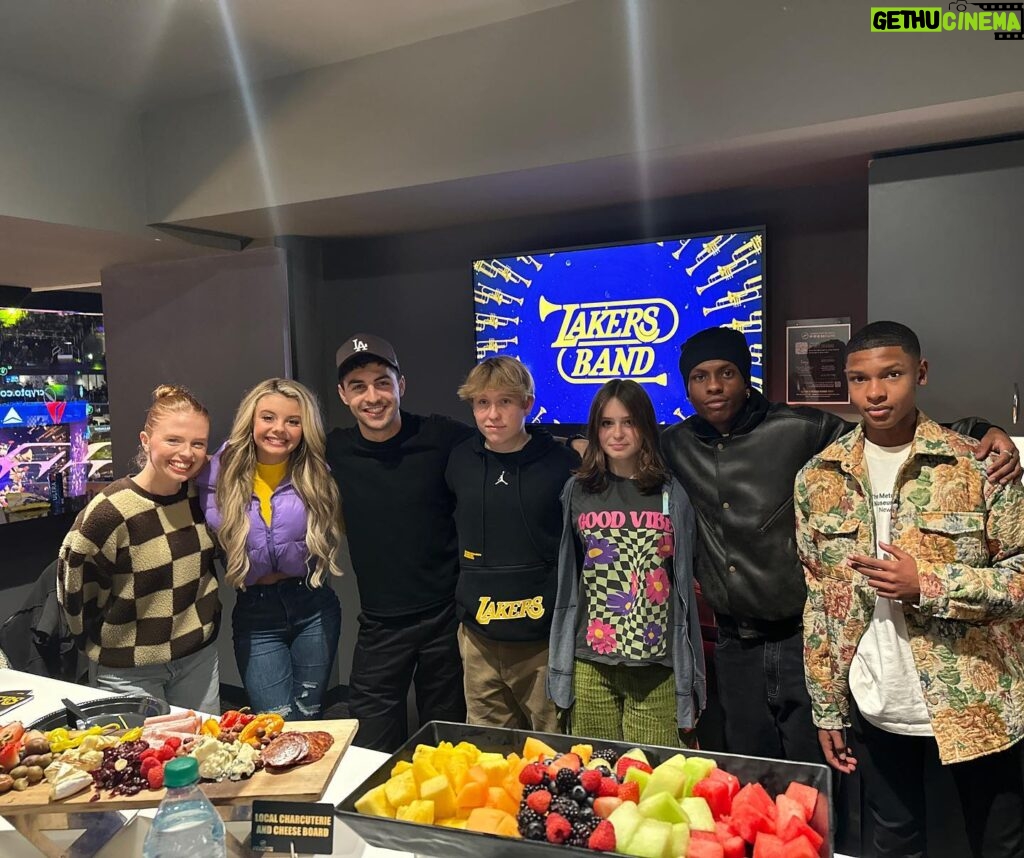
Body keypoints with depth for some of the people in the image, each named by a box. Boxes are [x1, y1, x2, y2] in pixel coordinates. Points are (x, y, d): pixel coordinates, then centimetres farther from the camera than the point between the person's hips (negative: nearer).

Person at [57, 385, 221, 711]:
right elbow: (74, 584, -9)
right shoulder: (111, 510, -23)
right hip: (129, 671, -5)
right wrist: (111, 640, 3)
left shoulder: (202, 494, -6)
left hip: (200, 655, 5)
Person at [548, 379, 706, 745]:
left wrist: (689, 677, 7)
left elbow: (684, 584, 6)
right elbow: (566, 580, 8)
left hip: (656, 667, 0)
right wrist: (558, 664, 9)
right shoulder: (577, 492, 3)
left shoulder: (670, 495, 1)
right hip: (591, 665, 1)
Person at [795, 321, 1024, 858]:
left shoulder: (977, 463, -8)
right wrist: (827, 709, 5)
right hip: (873, 708, 2)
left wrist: (927, 584, -21)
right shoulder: (818, 478, -1)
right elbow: (818, 602, 3)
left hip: (972, 704, -1)